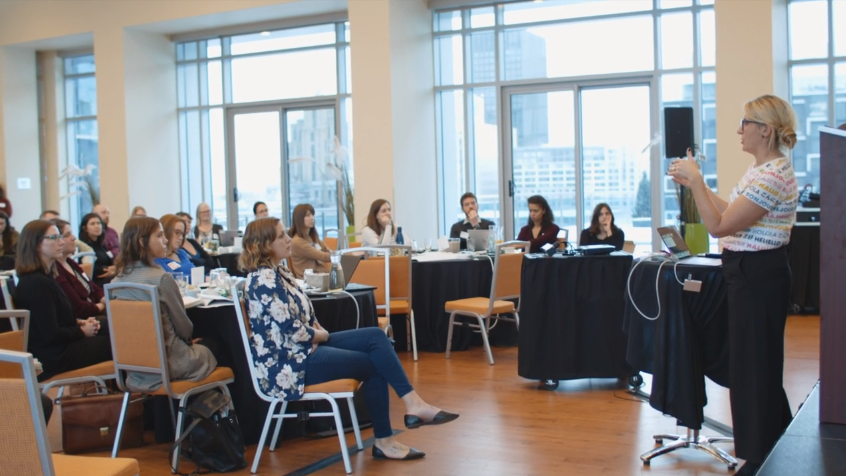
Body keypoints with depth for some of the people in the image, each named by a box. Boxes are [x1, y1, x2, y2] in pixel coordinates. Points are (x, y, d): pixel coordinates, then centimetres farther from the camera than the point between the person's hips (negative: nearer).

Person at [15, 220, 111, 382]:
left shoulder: (44, 277, 11)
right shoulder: (37, 283, -20)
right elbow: (52, 335, -23)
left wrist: (79, 324, 3)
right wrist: (82, 331, -8)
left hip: (60, 348, 9)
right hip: (55, 355, -9)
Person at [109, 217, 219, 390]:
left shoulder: (117, 281, -1)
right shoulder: (161, 278, -22)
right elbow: (184, 327, -11)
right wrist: (189, 339, 13)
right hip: (169, 363, -6)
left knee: (199, 346, 30)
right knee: (211, 347, 24)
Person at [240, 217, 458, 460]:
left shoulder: (278, 272, 11)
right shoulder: (264, 280, -20)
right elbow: (293, 332, -24)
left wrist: (317, 329, -2)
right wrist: (322, 335, -6)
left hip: (304, 347, 9)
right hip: (290, 363, -9)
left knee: (376, 336, -7)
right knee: (374, 364, -7)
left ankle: (413, 404, -12)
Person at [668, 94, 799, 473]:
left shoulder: (773, 176, -22)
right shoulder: (760, 169, 12)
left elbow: (719, 225, -24)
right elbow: (732, 214, 18)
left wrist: (694, 179, -19)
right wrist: (694, 184, 15)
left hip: (758, 275, -11)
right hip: (750, 272, 11)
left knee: (753, 368, 0)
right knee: (757, 364, 19)